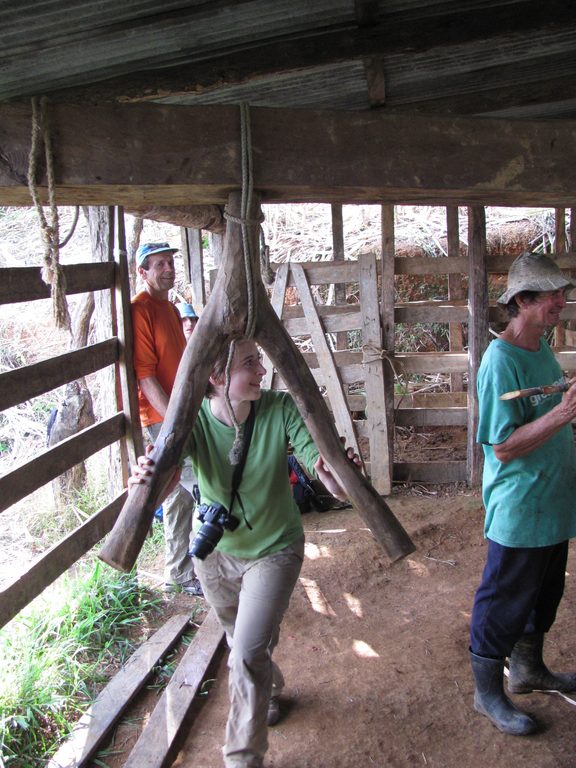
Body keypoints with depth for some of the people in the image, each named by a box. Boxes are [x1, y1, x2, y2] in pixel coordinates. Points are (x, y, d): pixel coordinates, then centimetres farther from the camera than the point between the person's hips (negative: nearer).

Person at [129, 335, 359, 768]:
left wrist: (336, 475, -56)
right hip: (214, 552, 3)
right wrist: (146, 481, -62)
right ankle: (269, 693, 59)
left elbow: (319, 460, -33)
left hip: (273, 551, -2)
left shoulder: (280, 410, -23)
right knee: (241, 642, 25)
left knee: (248, 656, -12)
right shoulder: (192, 418, -23)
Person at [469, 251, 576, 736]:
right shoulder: (501, 360, -22)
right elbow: (503, 446, -25)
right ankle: (488, 692, 27)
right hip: (518, 510, -9)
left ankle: (528, 670, 45)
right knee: (504, 605, 7)